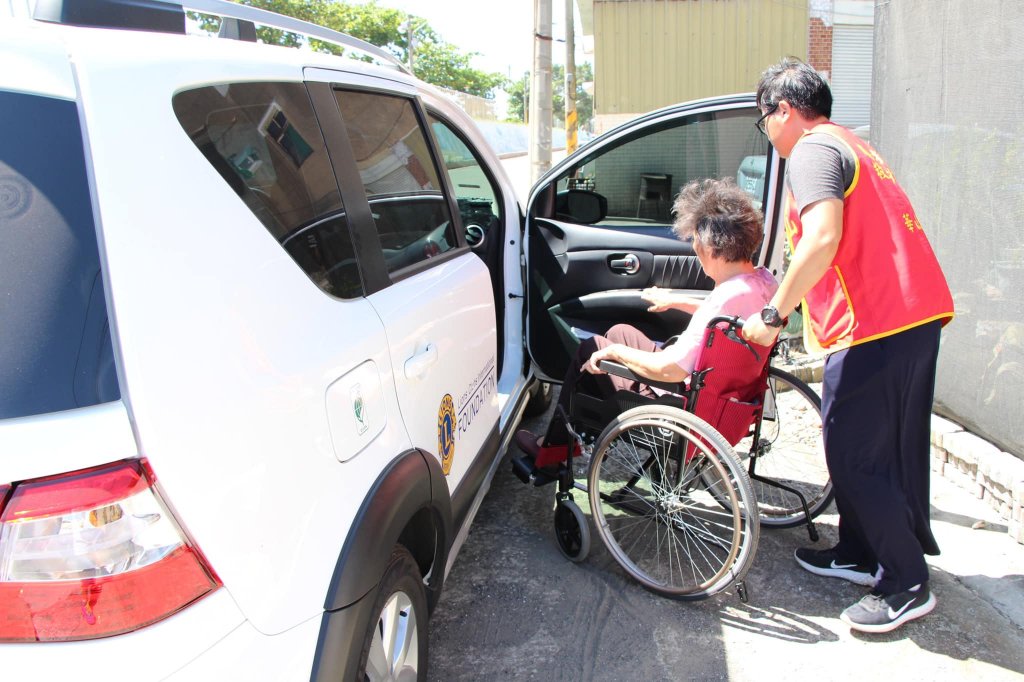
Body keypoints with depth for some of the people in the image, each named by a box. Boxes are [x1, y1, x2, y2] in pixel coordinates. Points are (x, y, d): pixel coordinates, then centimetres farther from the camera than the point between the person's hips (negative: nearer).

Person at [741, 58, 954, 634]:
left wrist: (773, 314, -17)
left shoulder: (813, 150, -8)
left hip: (874, 326, -11)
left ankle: (907, 585, 8)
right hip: (921, 313, 11)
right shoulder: (851, 145, 24)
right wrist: (788, 305, 32)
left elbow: (823, 240, -24)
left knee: (856, 457, -2)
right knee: (893, 451, 17)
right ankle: (860, 555, 32)